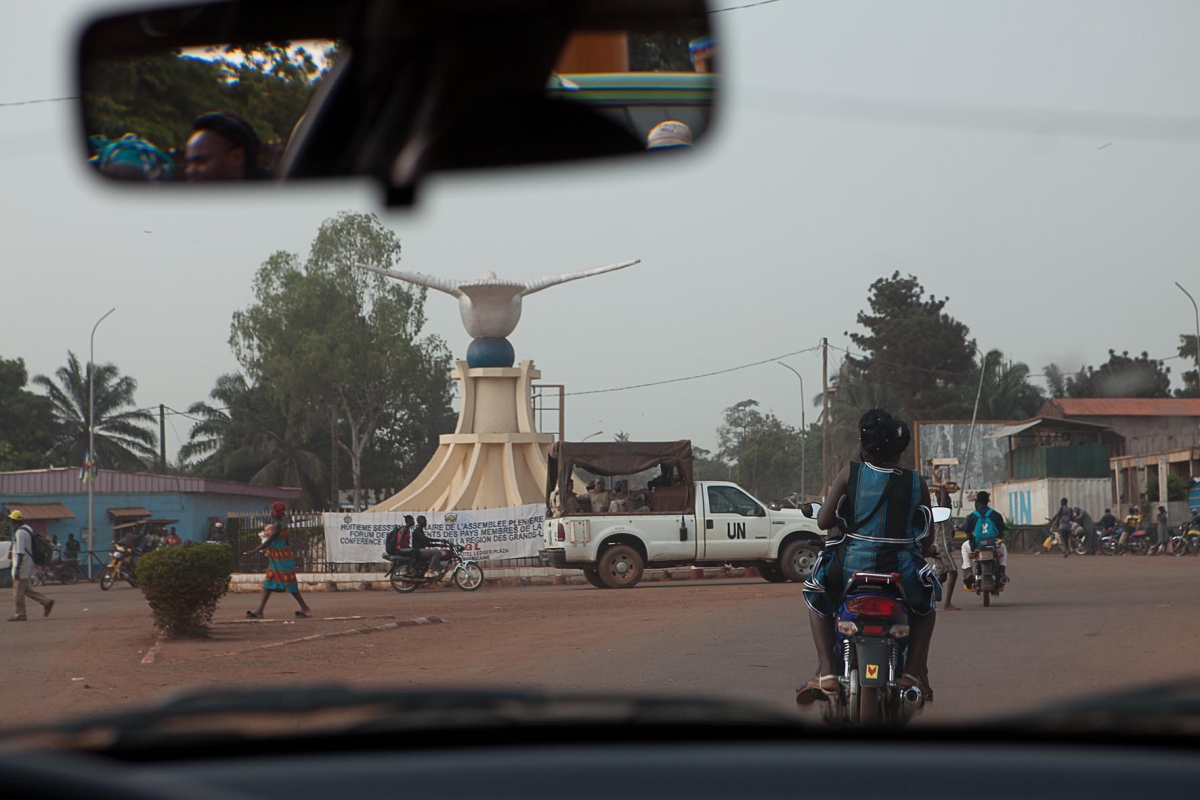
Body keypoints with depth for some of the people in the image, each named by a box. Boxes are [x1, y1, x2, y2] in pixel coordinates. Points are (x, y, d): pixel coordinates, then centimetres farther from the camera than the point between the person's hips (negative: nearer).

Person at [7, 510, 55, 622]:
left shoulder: (20, 533, -19)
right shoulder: (28, 529, 12)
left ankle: (20, 614, 5)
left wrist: (17, 569, -22)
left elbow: (20, 553, -23)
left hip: (22, 565, -10)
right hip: (28, 564, 10)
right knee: (24, 589, 16)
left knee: (18, 591, -1)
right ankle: (46, 602, 10)